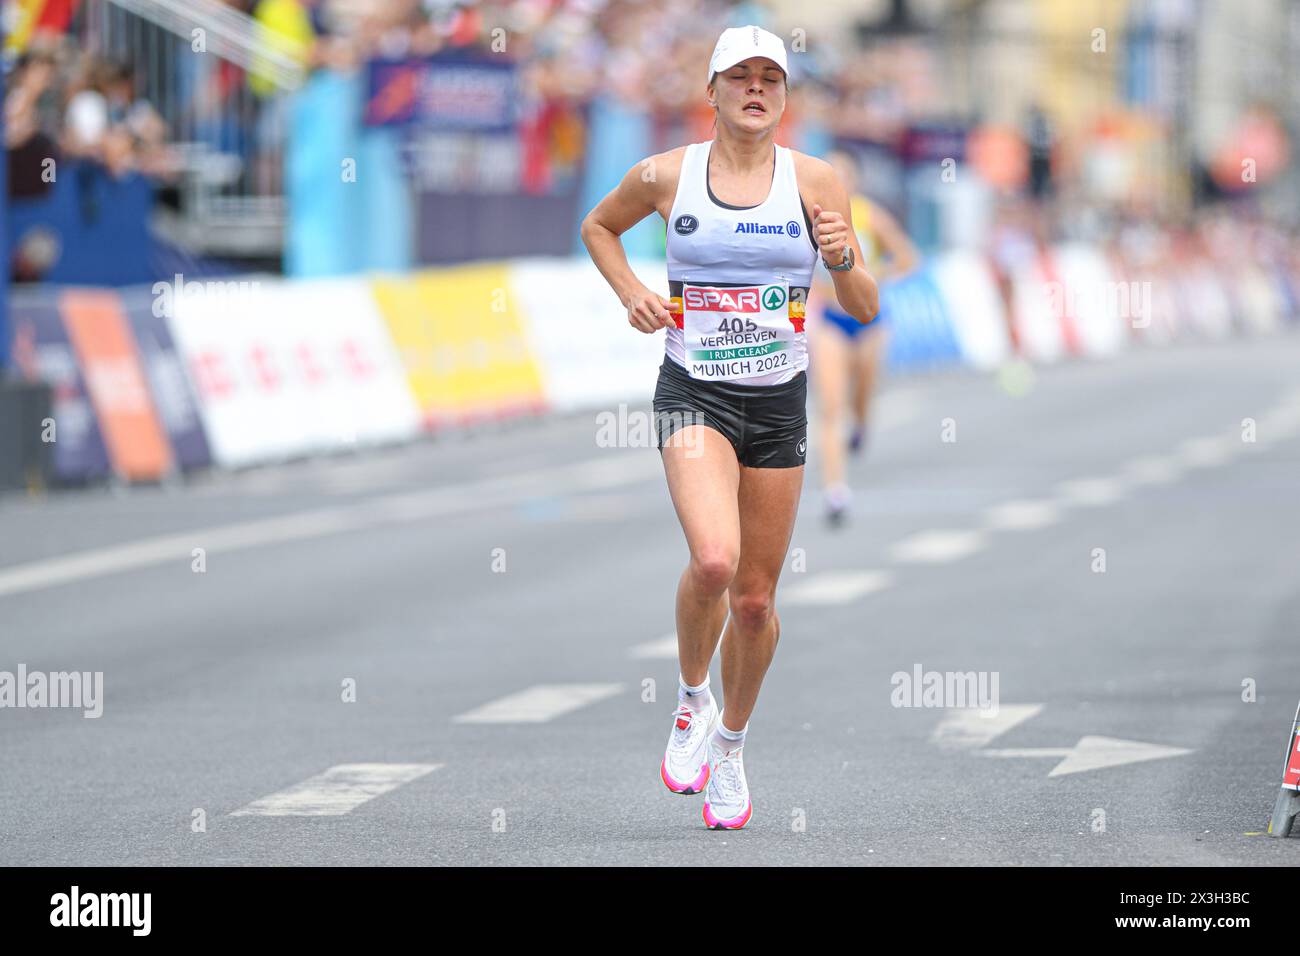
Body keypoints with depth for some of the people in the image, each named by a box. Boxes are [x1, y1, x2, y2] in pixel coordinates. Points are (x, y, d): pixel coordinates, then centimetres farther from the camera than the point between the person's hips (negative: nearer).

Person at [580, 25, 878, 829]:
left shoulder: (815, 180, -1)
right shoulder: (665, 176, -2)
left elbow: (865, 311, 0)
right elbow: (598, 227, 19)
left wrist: (844, 259, -21)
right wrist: (632, 295, 3)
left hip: (780, 401, 2)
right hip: (694, 393, -2)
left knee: (756, 598, 8)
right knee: (714, 560, -25)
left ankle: (731, 742, 33)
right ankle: (693, 699, 3)